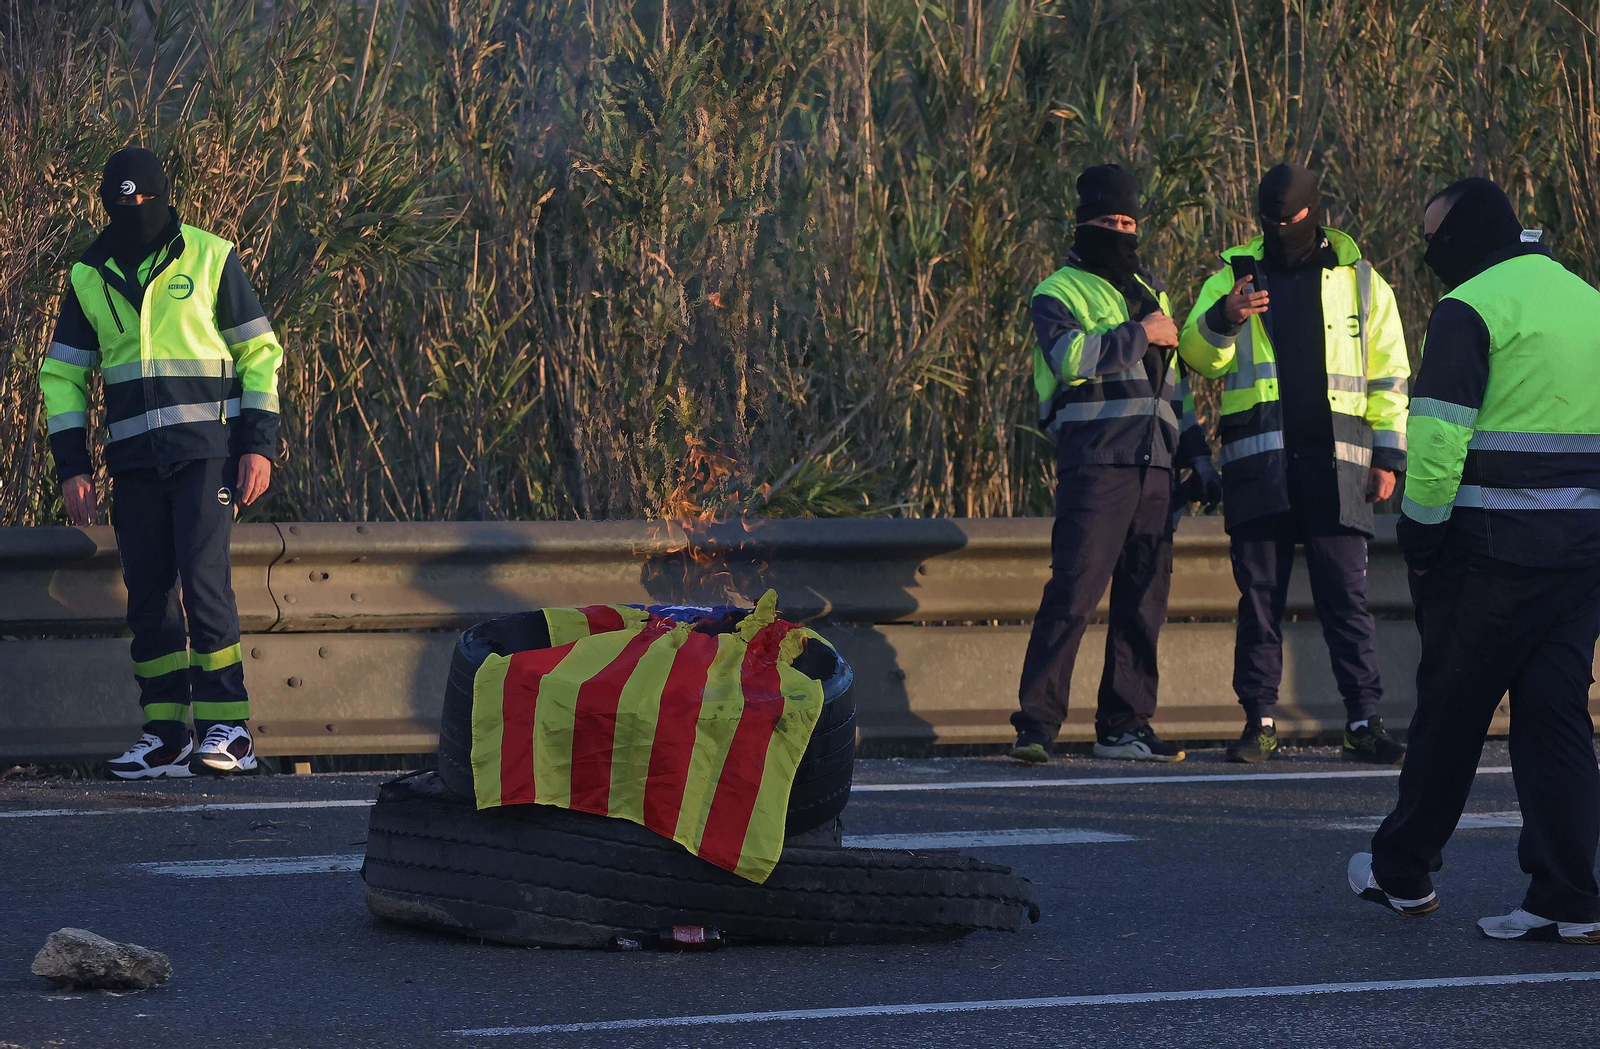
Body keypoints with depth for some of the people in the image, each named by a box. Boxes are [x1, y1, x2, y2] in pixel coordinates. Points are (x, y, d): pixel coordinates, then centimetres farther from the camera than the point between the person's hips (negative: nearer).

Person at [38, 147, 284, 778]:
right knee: (148, 594, 3)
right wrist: (71, 466, 7)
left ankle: (228, 730, -10)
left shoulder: (210, 258, 2)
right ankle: (166, 738, 8)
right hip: (133, 459, 4)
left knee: (204, 580, -15)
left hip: (205, 450, -4)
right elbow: (62, 373, 15)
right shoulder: (89, 277, 10)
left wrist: (258, 444, -3)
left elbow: (259, 352, 6)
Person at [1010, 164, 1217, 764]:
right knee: (1074, 590, -15)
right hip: (1095, 461, -7)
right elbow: (1071, 356, -17)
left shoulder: (1151, 291, 25)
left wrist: (1194, 448, 25)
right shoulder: (1059, 292, 4)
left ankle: (1123, 726, 12)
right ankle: (1036, 725, -15)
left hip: (1154, 466, 7)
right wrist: (1139, 334, -11)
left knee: (1144, 600, 6)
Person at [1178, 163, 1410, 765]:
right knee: (1260, 595, 2)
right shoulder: (1234, 277, 11)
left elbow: (1388, 374, 12)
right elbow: (1197, 356, -1)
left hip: (1335, 464, -1)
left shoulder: (1359, 281, 12)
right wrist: (1222, 320, -22)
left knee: (1345, 594, -4)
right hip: (1258, 462, 1)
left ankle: (1364, 721, -3)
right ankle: (1258, 721, 6)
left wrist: (1388, 454, 4)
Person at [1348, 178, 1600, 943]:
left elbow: (1440, 436, -16)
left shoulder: (1471, 308, -9)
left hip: (1492, 549, -6)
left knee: (1450, 709, 6)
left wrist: (1421, 537, -8)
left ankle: (1403, 873, 19)